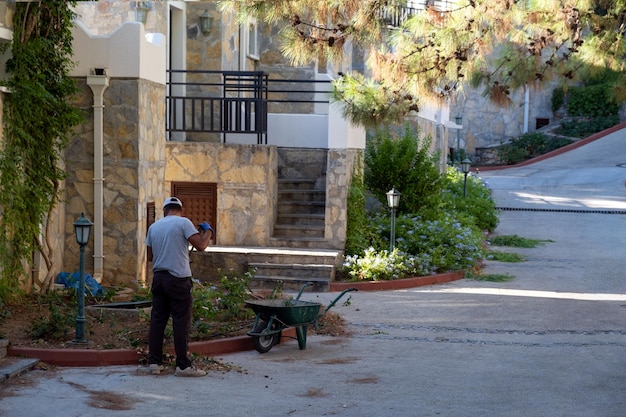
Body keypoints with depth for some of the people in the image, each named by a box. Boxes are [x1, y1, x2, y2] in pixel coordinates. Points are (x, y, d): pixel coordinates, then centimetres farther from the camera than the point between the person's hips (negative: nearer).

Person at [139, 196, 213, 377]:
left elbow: (150, 256, 16)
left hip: (158, 278, 6)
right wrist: (208, 230, 4)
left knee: (157, 320, 10)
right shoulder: (183, 223, -6)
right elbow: (201, 245, -14)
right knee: (181, 322, -3)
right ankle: (183, 365, -2)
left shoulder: (154, 226, 11)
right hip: (178, 279, -6)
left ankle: (154, 362, 12)